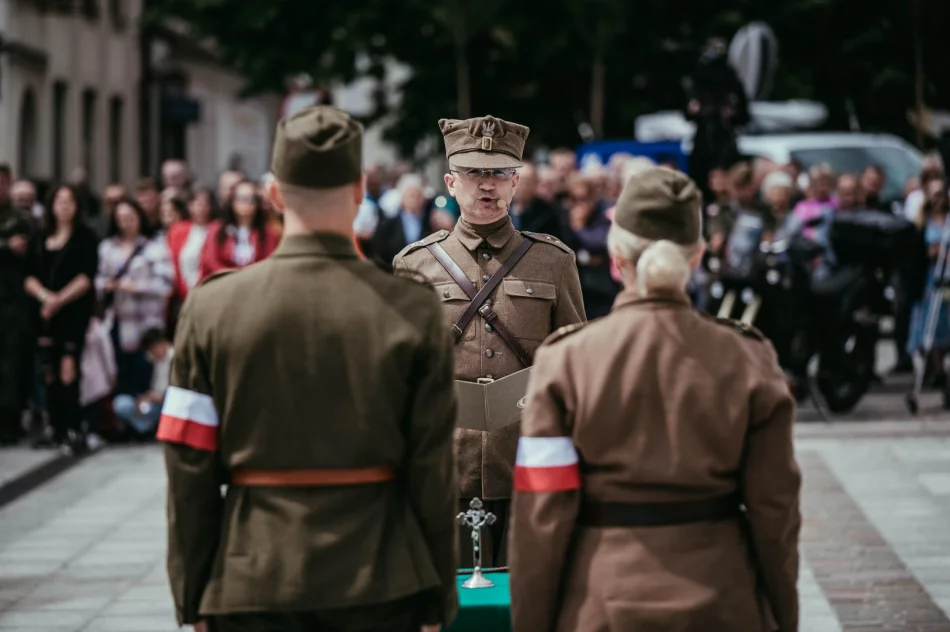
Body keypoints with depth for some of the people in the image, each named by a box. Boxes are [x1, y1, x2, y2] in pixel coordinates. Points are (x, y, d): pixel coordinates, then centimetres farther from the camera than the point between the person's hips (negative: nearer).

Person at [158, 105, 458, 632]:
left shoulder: (212, 307, -3)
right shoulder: (412, 312, -4)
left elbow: (189, 471, -1)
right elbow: (433, 471, -3)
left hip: (250, 588, 0)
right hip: (380, 588, 0)